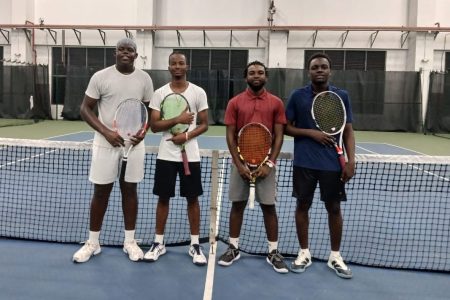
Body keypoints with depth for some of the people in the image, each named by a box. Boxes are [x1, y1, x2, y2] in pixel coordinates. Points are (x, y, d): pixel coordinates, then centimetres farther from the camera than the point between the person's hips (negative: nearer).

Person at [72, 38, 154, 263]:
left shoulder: (145, 79, 3)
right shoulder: (100, 76, -4)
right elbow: (85, 109, -2)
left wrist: (144, 131, -8)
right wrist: (106, 132, -15)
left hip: (134, 143, 2)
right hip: (106, 143, -1)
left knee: (130, 190, 9)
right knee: (101, 192, 6)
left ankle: (129, 242, 22)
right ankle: (92, 243, 22)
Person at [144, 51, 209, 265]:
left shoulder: (198, 92, 1)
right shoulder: (159, 93, 2)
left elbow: (204, 124, 1)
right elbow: (154, 126, -4)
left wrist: (187, 136, -16)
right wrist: (177, 120, -18)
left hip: (190, 155, 0)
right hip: (166, 155, 1)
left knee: (193, 199, 6)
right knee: (163, 198, 8)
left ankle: (195, 245, 18)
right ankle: (158, 243, 22)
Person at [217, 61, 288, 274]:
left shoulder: (276, 103, 2)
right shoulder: (235, 102, 3)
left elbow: (279, 136, 0)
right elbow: (230, 136, 0)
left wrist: (269, 163, -10)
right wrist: (239, 164, -8)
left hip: (266, 164, 0)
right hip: (241, 163, 1)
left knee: (269, 207, 4)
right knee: (237, 204, 8)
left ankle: (273, 252, 17)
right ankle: (233, 248, 22)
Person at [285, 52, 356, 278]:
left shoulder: (342, 96, 3)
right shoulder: (297, 96, 1)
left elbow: (348, 132, 4)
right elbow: (286, 127, 3)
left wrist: (351, 161, -6)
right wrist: (311, 133, -13)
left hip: (333, 163, 1)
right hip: (304, 163, 0)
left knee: (334, 208, 8)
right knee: (302, 205, 8)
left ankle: (335, 256, 25)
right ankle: (304, 252, 25)